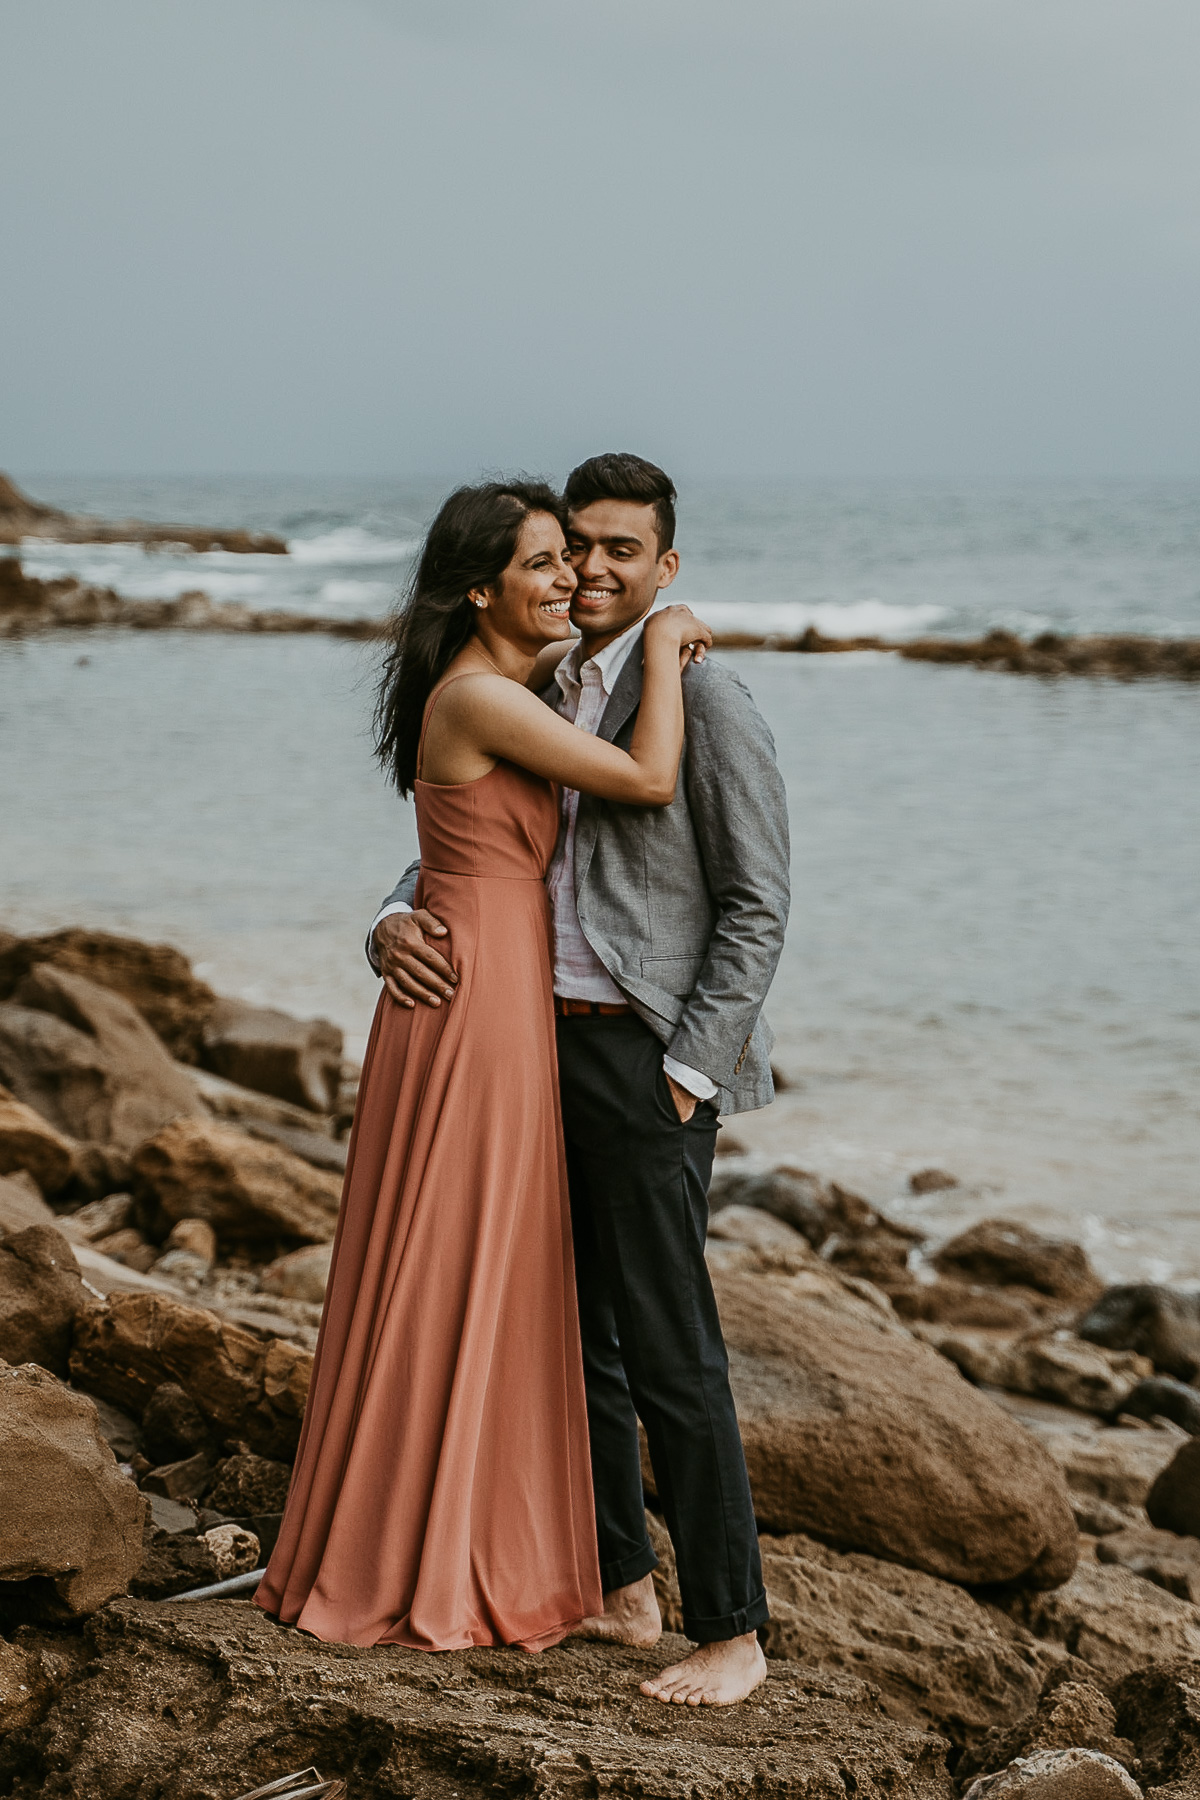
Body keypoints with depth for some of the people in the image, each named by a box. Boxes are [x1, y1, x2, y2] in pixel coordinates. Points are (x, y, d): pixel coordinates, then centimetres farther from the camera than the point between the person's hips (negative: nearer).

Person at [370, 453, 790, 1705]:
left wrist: (685, 1074, -14)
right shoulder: (538, 702, 14)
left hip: (647, 1058, -8)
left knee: (669, 1352, -5)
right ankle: (620, 1590, 27)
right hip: (546, 1041, 8)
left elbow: (756, 910, -11)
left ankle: (731, 1633, 5)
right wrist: (398, 925, -6)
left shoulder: (704, 702, -10)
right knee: (572, 1333, 14)